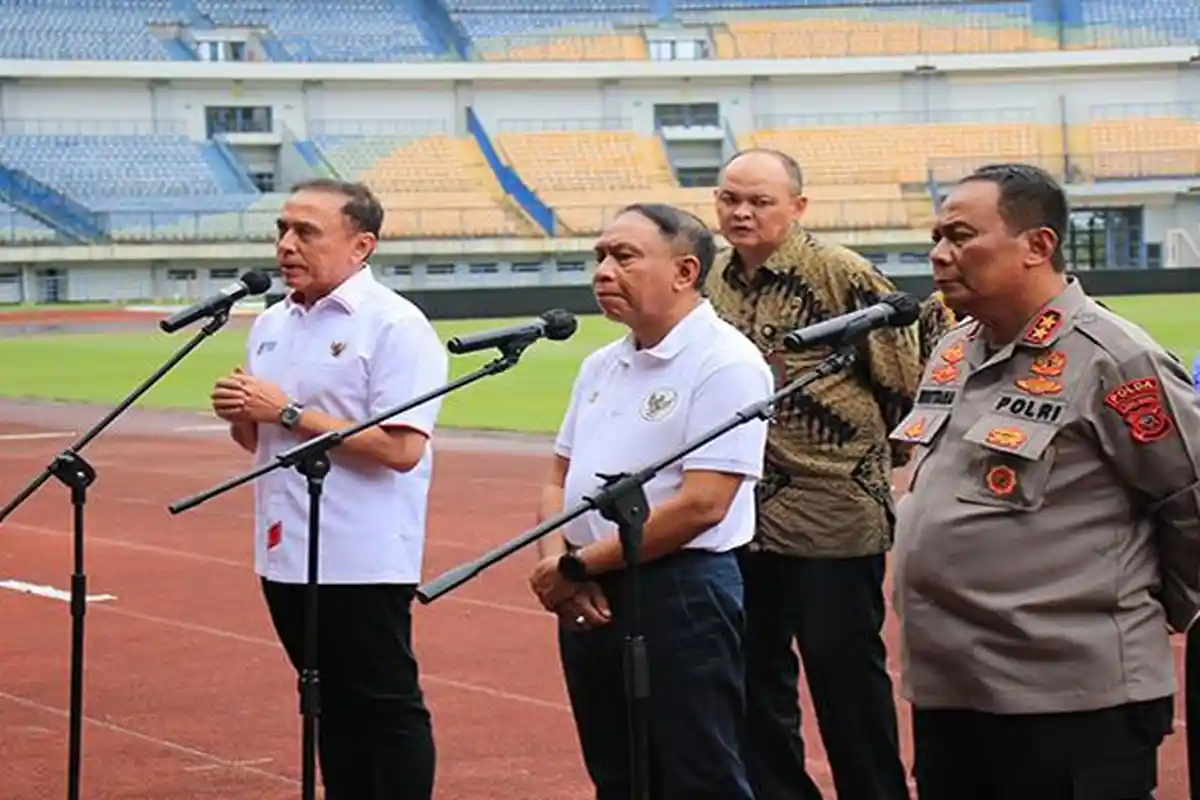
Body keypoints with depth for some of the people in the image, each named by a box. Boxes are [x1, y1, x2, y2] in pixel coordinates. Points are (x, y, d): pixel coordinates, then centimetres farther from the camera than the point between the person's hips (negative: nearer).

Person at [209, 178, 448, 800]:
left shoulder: (394, 325, -12)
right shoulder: (272, 324, 13)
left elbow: (401, 447, -23)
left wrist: (290, 412, -19)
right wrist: (240, 415, -2)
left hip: (362, 560, -8)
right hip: (286, 554, 8)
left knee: (387, 710, -2)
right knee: (334, 708, 15)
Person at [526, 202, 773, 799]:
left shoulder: (724, 363, -12)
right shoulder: (601, 367, 14)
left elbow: (701, 504, -20)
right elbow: (560, 480, 19)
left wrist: (577, 565, -14)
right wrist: (556, 562, -4)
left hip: (678, 592, -8)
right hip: (589, 602, 8)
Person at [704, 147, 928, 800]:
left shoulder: (842, 274, -12)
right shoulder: (717, 279, 8)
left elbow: (905, 378, -8)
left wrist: (875, 459, 2)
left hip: (833, 513, -6)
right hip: (741, 516, 6)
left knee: (845, 673, 1)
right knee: (755, 677, 12)